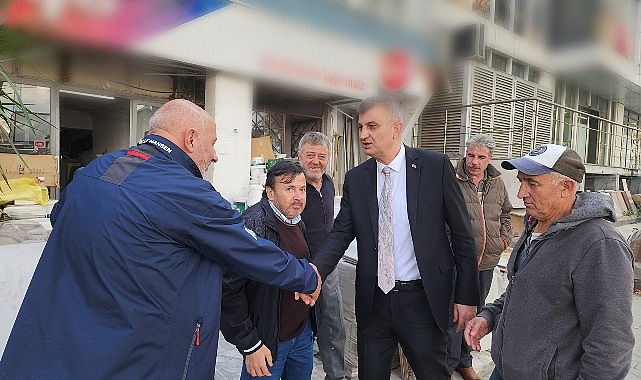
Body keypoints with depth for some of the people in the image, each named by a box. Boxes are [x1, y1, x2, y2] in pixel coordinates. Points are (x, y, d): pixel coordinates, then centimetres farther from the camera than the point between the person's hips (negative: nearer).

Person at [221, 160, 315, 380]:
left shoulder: (298, 224, 5)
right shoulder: (254, 224, -22)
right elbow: (229, 289, -24)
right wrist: (250, 345, -20)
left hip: (302, 335, 8)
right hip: (268, 343, -7)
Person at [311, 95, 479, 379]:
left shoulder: (436, 166, -8)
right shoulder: (355, 178, 1)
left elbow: (462, 234, -4)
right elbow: (341, 233, -2)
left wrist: (467, 295, -4)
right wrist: (315, 271, -20)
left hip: (422, 298, -3)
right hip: (373, 299, 3)